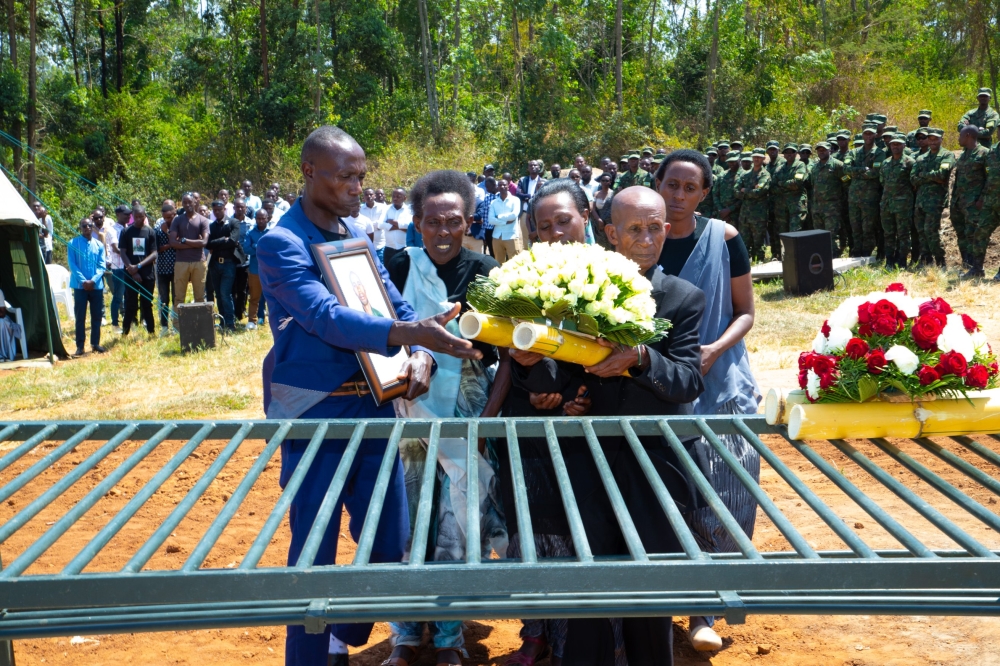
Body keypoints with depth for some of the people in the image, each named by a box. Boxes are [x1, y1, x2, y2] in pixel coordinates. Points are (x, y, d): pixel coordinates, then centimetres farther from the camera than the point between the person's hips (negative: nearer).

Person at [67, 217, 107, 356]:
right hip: (80, 286, -3)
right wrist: (83, 281, -15)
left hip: (96, 286, 3)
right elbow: (72, 264, -6)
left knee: (97, 316, 8)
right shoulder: (73, 244, -2)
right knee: (80, 317, 1)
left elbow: (101, 265, 2)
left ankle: (95, 343, 18)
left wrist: (93, 280, -13)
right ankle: (80, 346, 5)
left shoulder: (99, 245, 5)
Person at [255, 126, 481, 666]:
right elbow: (325, 317, -25)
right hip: (315, 413, -7)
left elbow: (396, 305, 11)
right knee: (314, 552, 2)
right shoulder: (282, 243, -11)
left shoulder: (359, 238, 13)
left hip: (373, 406, 7)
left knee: (391, 545, 13)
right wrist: (409, 331, -39)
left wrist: (421, 353, -11)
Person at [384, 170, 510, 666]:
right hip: (410, 413, 2)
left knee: (458, 528, 1)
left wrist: (487, 419, -13)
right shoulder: (398, 271, 1)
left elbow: (509, 355, -6)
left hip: (467, 418, -2)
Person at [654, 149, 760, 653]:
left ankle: (703, 610, 10)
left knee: (715, 494, -2)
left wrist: (715, 350, -16)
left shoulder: (723, 238, -3)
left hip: (719, 387, -1)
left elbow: (745, 312, 1)